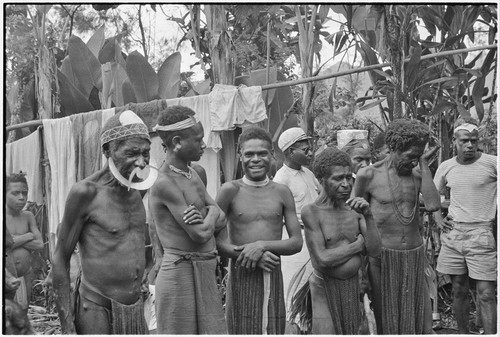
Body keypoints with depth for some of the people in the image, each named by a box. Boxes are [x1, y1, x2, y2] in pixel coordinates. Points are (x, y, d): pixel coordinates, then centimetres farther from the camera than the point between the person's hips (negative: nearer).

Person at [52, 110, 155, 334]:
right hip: (97, 310, -6)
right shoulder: (86, 192, -14)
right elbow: (60, 260, -9)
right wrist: (67, 326, -12)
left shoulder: (136, 186, 3)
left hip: (136, 310, 6)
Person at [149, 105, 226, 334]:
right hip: (180, 272, -8)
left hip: (206, 273, 8)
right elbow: (200, 234, -18)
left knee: (214, 330, 11)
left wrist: (204, 219, -12)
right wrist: (211, 215, 2)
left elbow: (220, 220, 10)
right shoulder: (165, 183, -16)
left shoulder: (192, 175, 13)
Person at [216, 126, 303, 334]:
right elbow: (214, 241, -4)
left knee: (274, 331, 3)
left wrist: (262, 245, -11)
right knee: (243, 331, -2)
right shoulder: (230, 191, 0)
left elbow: (297, 242, 4)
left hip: (273, 276, 2)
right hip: (241, 277, -2)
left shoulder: (282, 192, 7)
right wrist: (244, 253, -17)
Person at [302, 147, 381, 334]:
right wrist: (358, 245, -8)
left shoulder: (354, 208, 2)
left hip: (353, 286, 5)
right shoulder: (312, 211, -13)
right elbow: (322, 259, -19)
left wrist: (368, 216, -15)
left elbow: (375, 251, -2)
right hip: (326, 287, -5)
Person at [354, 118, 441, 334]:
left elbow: (433, 205, -14)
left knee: (417, 318, 9)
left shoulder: (417, 175, 4)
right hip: (382, 257, -3)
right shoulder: (368, 175, -6)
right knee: (385, 319, 6)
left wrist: (424, 164, -9)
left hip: (415, 256, 3)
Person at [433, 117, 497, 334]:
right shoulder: (446, 167, 5)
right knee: (459, 290, 12)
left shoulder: (492, 164, -7)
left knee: (486, 294, -6)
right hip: (453, 234, 4)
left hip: (481, 235, -3)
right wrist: (438, 219, 8)